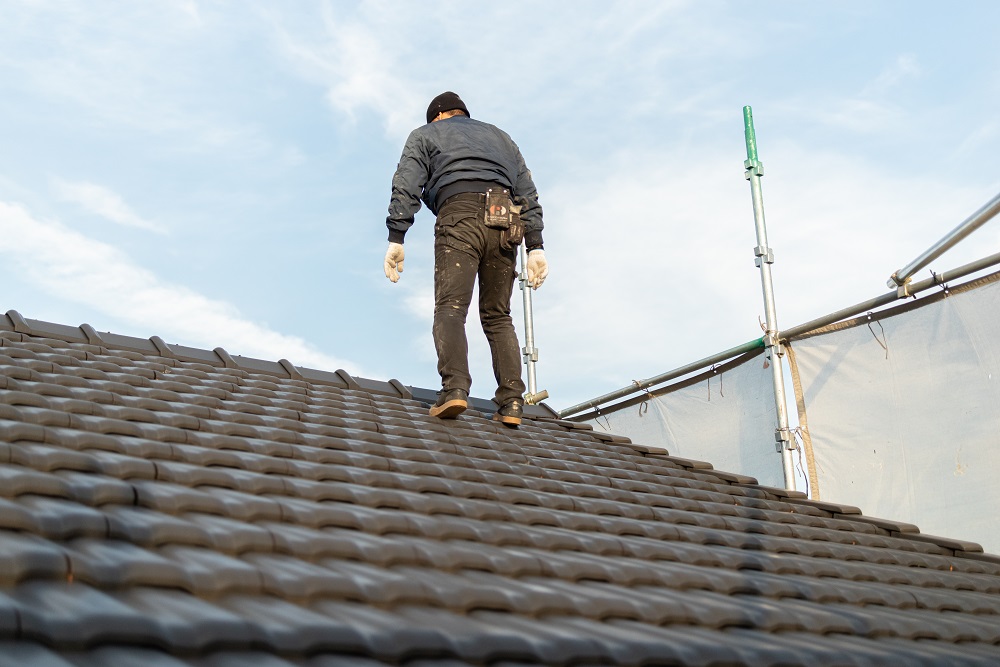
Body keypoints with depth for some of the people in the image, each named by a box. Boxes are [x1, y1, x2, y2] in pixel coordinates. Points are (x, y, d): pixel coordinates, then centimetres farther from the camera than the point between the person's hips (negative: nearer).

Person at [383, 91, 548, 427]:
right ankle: (512, 402, -4)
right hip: (504, 226, 4)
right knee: (498, 317, 8)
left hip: (459, 219, -4)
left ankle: (454, 387, -32)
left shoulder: (425, 134, 23)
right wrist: (535, 245, 15)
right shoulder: (500, 137, 34)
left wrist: (396, 238, -2)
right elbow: (528, 194, 22)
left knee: (450, 308, -11)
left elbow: (406, 187, 6)